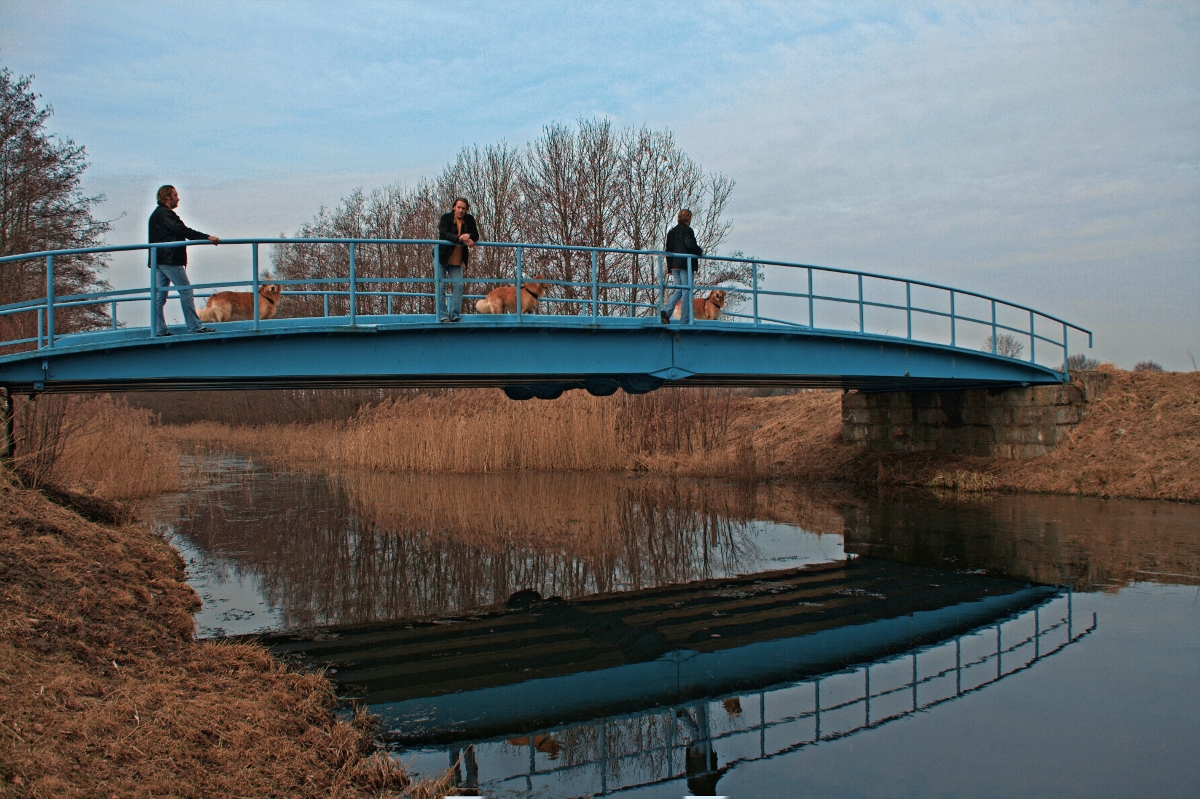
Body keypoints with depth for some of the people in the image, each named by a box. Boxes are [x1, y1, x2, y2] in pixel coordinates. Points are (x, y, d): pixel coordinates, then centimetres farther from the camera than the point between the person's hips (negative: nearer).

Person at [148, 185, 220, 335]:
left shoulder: (157, 214, 23)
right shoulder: (165, 214, -9)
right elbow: (183, 230, -20)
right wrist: (207, 237, -22)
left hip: (160, 260, 10)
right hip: (170, 260, -10)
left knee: (159, 296, 6)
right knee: (186, 290, -7)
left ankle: (159, 330, 6)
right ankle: (195, 327, -8)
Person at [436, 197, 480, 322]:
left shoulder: (469, 220, 2)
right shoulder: (446, 217, -8)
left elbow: (476, 236, -2)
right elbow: (443, 234, -23)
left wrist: (468, 236, -27)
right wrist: (461, 239, -37)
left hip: (457, 261, 3)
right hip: (442, 258, -3)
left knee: (458, 286, -4)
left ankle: (454, 315, 1)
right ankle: (442, 315, -2)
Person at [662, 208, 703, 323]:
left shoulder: (671, 232, 15)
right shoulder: (687, 230, -7)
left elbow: (668, 249, 16)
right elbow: (690, 245, -20)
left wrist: (670, 268, 20)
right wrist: (700, 252, -1)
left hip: (674, 265, 7)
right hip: (686, 265, -7)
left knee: (678, 291, 12)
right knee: (687, 291, -2)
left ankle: (666, 311, -9)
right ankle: (684, 319, -4)